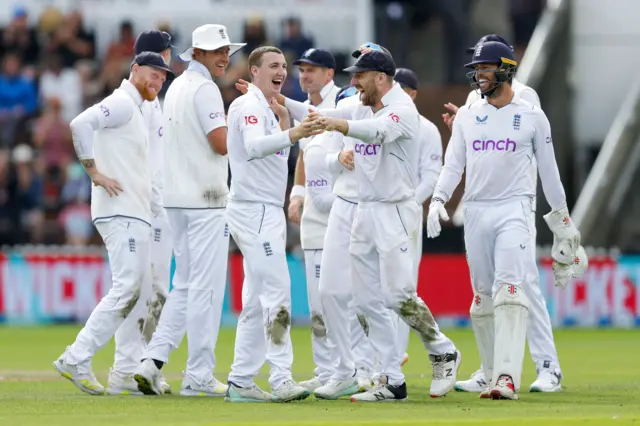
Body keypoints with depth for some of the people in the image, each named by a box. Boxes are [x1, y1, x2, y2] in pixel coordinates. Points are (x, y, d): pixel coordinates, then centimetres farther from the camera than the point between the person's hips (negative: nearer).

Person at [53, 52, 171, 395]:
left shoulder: (134, 110, 24)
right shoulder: (121, 103, -7)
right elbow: (81, 123, -23)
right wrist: (94, 172, -20)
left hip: (136, 214, 10)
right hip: (121, 212, -10)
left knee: (139, 291, 8)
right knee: (127, 287, -16)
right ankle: (76, 360, -17)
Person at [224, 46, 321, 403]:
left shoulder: (268, 109, 19)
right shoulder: (248, 105, -11)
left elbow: (279, 154, 20)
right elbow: (254, 146, -29)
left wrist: (283, 119, 9)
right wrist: (292, 134, -45)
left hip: (269, 211, 10)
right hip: (254, 210, -10)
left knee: (257, 301, 10)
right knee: (277, 292, -16)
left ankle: (241, 382, 13)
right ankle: (281, 378, -21)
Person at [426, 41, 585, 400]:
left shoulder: (532, 117, 3)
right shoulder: (467, 116, 12)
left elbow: (548, 169, 8)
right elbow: (453, 165, 9)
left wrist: (563, 218, 9)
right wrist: (438, 200, -8)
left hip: (515, 210, -4)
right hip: (476, 212, 4)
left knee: (509, 290, -19)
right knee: (482, 298, 4)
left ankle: (508, 377, -27)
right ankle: (494, 376, 11)